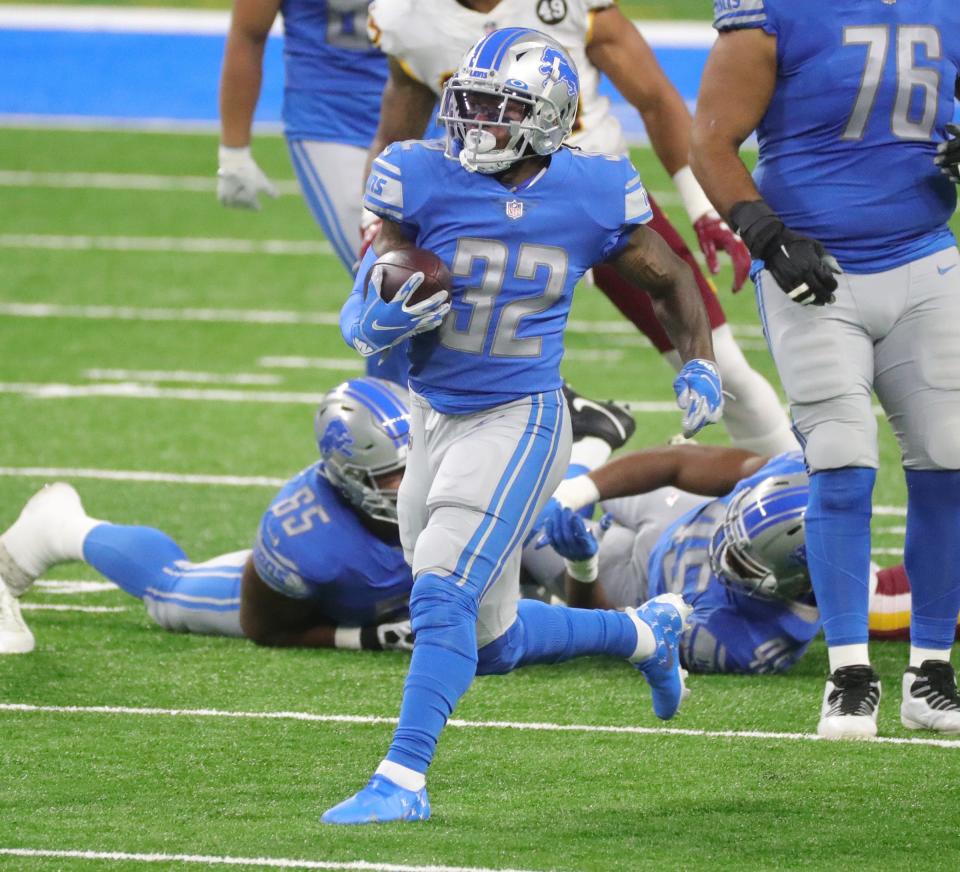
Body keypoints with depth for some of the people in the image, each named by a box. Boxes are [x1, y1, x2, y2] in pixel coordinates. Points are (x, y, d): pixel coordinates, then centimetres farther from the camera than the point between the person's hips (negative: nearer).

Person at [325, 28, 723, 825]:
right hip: (435, 422, 4)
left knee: (444, 596, -22)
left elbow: (670, 281, 11)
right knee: (492, 645, 16)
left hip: (519, 423, -4)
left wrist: (699, 364, -4)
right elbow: (360, 323, -4)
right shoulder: (423, 183, -7)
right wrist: (387, 314, -27)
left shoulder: (589, 197, -7)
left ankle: (403, 780, -20)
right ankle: (646, 632, 40)